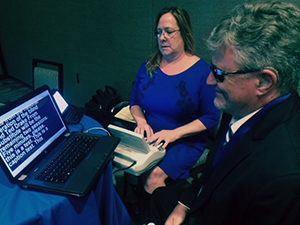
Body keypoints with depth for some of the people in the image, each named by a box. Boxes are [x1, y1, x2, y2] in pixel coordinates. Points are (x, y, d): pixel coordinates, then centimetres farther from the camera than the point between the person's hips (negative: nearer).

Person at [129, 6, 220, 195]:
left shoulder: (202, 71, -8)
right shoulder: (148, 67, 8)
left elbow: (211, 117, -8)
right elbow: (134, 101, 16)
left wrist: (175, 133, -19)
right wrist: (141, 121, -6)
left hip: (186, 142, -4)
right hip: (150, 137, 5)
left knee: (155, 177, -28)